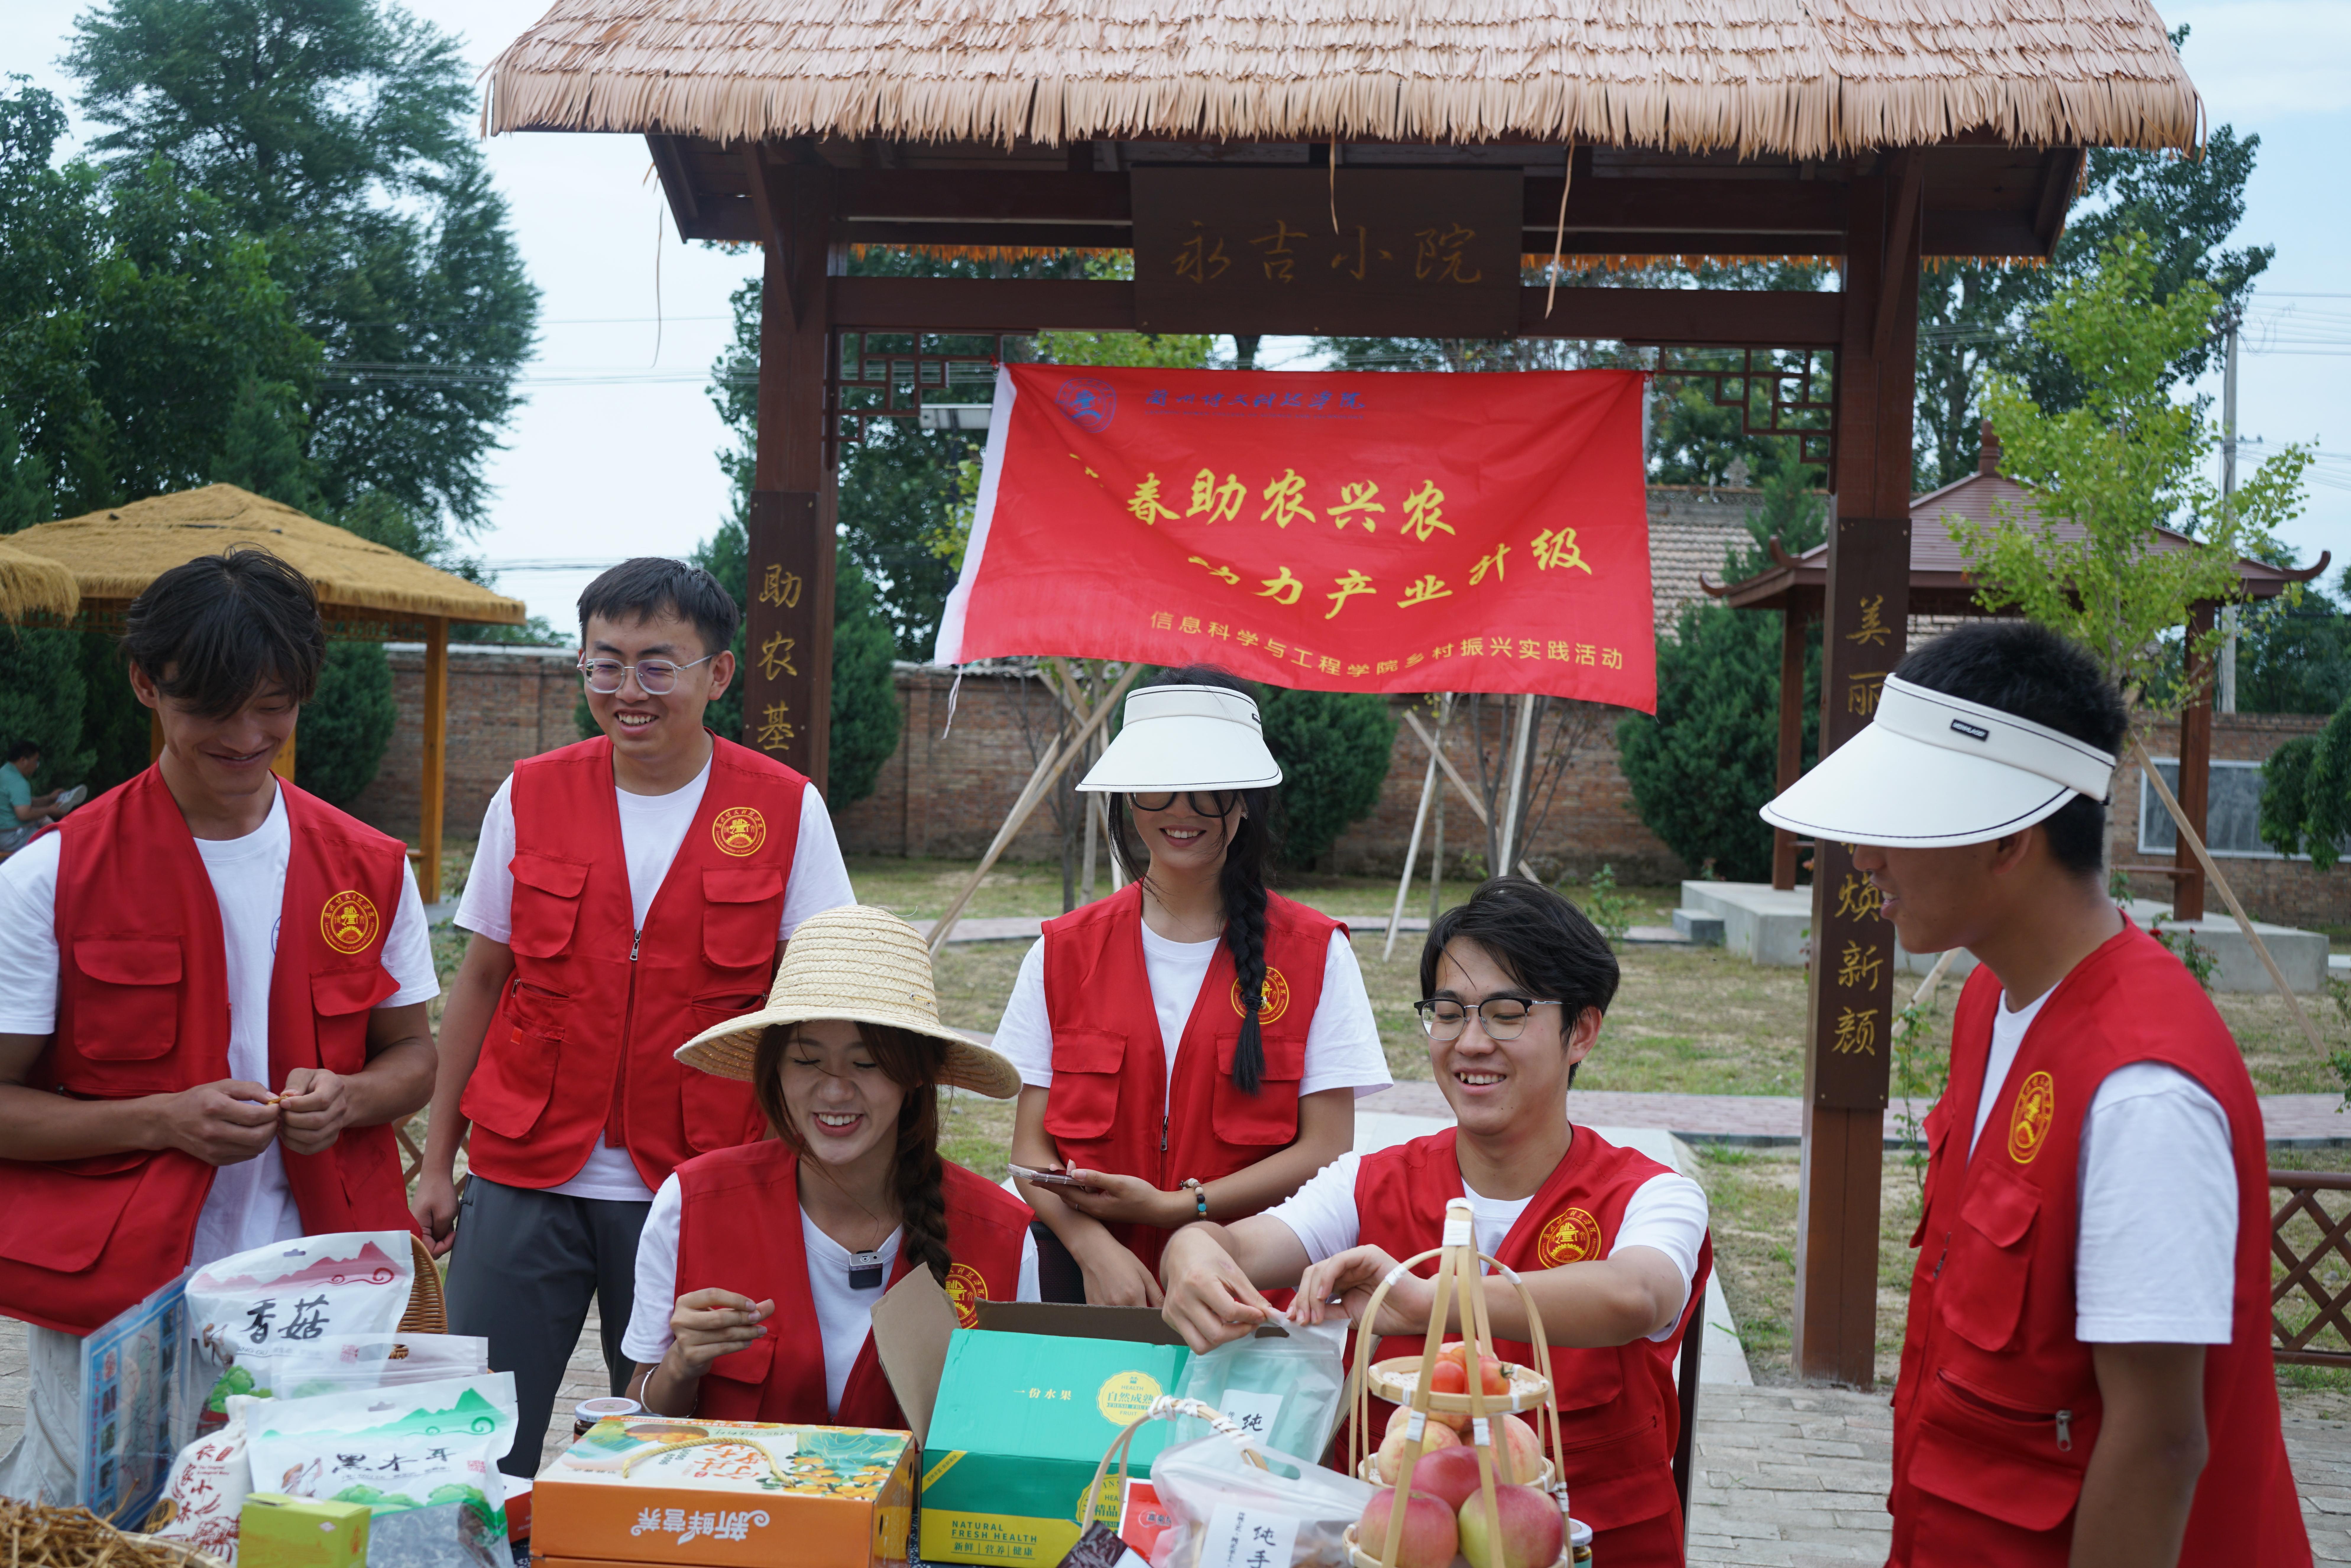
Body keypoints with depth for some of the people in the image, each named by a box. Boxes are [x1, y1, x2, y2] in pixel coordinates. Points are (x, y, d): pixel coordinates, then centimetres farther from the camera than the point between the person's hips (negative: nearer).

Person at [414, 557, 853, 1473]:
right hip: (524, 1178, 2)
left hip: (695, 1191, -1)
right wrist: (438, 1160, 9)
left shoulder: (785, 811, -2)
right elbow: (480, 983, 10)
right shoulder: (529, 797, 3)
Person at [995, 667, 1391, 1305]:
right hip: (1091, 1284, 1)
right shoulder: (1064, 951, 9)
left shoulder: (1315, 953, 4)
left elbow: (1328, 1150, 0)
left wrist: (1175, 1207, -9)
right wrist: (1095, 1248, -11)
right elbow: (1031, 1146, 7)